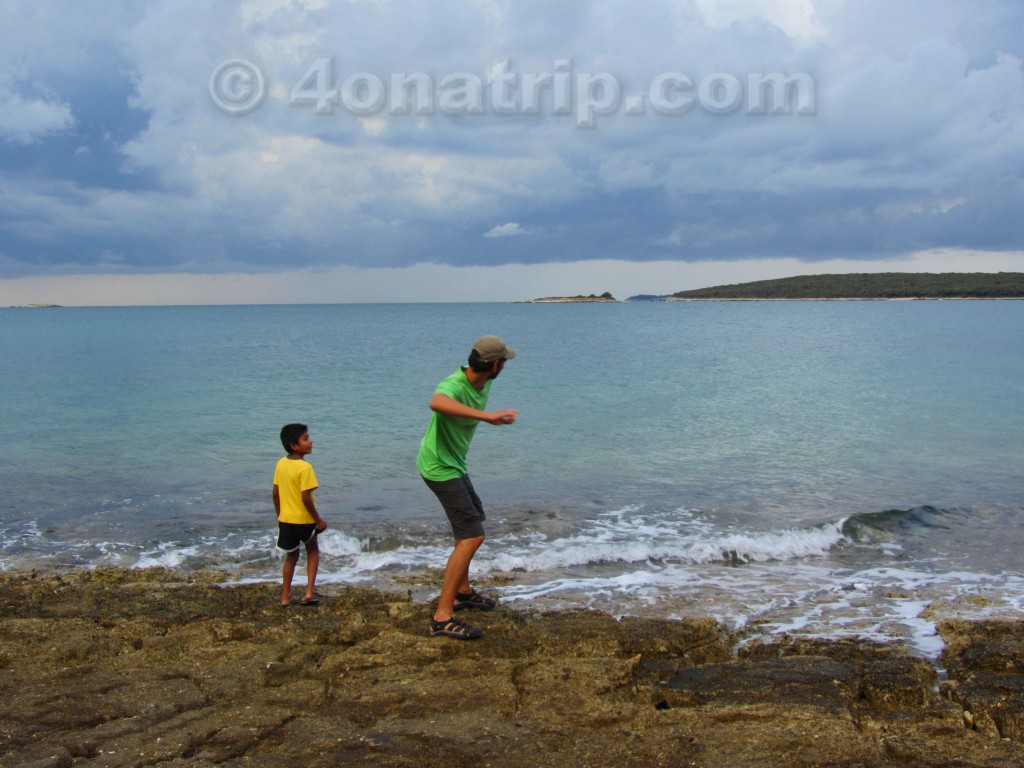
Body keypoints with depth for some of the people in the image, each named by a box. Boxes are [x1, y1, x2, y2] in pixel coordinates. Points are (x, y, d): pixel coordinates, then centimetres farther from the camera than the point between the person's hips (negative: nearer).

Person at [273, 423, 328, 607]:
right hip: (304, 519, -5)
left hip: (285, 519, 5)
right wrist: (319, 520, -12)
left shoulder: (281, 464, 0)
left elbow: (276, 493, 6)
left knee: (291, 556, 19)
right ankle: (309, 592, 8)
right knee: (312, 551, 17)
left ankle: (285, 597, 20)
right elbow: (306, 498, -22)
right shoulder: (305, 468, -20)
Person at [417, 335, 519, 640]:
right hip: (440, 467, -10)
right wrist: (487, 415, -60)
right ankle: (443, 617, -15)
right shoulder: (453, 386, -30)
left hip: (454, 464, 10)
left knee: (472, 519, 25)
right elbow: (437, 403, -56)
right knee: (472, 535, -16)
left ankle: (463, 591, 42)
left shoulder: (484, 383, -2)